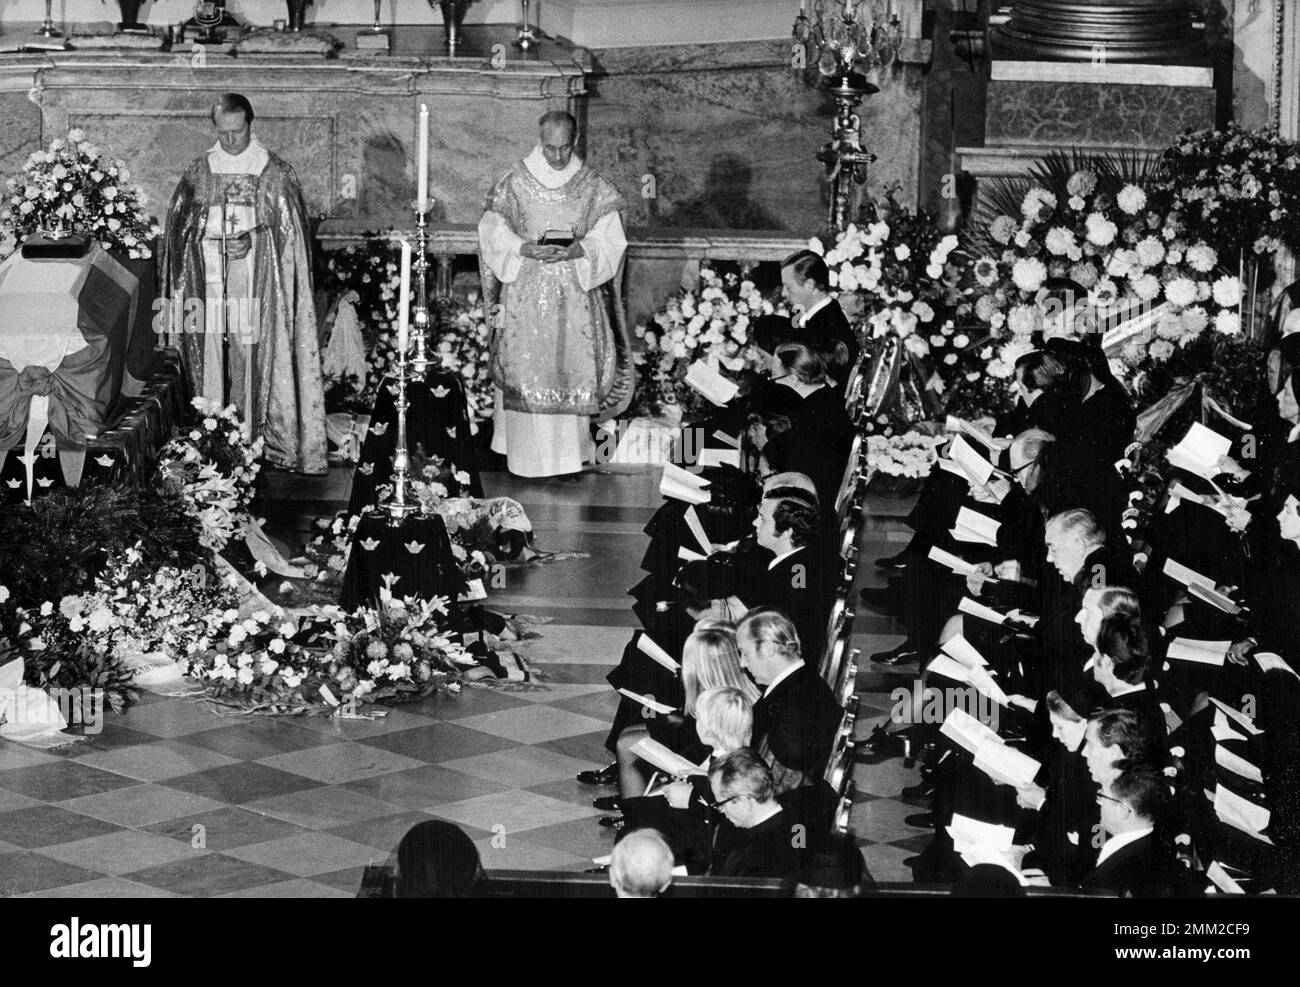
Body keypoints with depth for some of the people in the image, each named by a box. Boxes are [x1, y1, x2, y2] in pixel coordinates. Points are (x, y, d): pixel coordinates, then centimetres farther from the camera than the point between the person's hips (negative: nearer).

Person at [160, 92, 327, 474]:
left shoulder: (276, 173, 2)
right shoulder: (198, 171, 9)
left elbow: (289, 230, 1)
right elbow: (178, 229, 11)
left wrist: (252, 240, -14)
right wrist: (209, 238, -8)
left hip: (256, 284, -2)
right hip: (208, 282, 2)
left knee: (249, 361, -6)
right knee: (209, 360, -2)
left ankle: (253, 438, -2)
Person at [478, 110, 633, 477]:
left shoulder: (593, 187, 2)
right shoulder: (515, 183, -1)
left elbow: (610, 239, 0)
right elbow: (492, 232, 1)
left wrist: (577, 250, -18)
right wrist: (527, 249, -16)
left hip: (576, 292, 1)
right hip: (526, 292, -1)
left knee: (574, 370, -2)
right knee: (529, 372, -3)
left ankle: (569, 456, 5)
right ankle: (532, 457, 2)